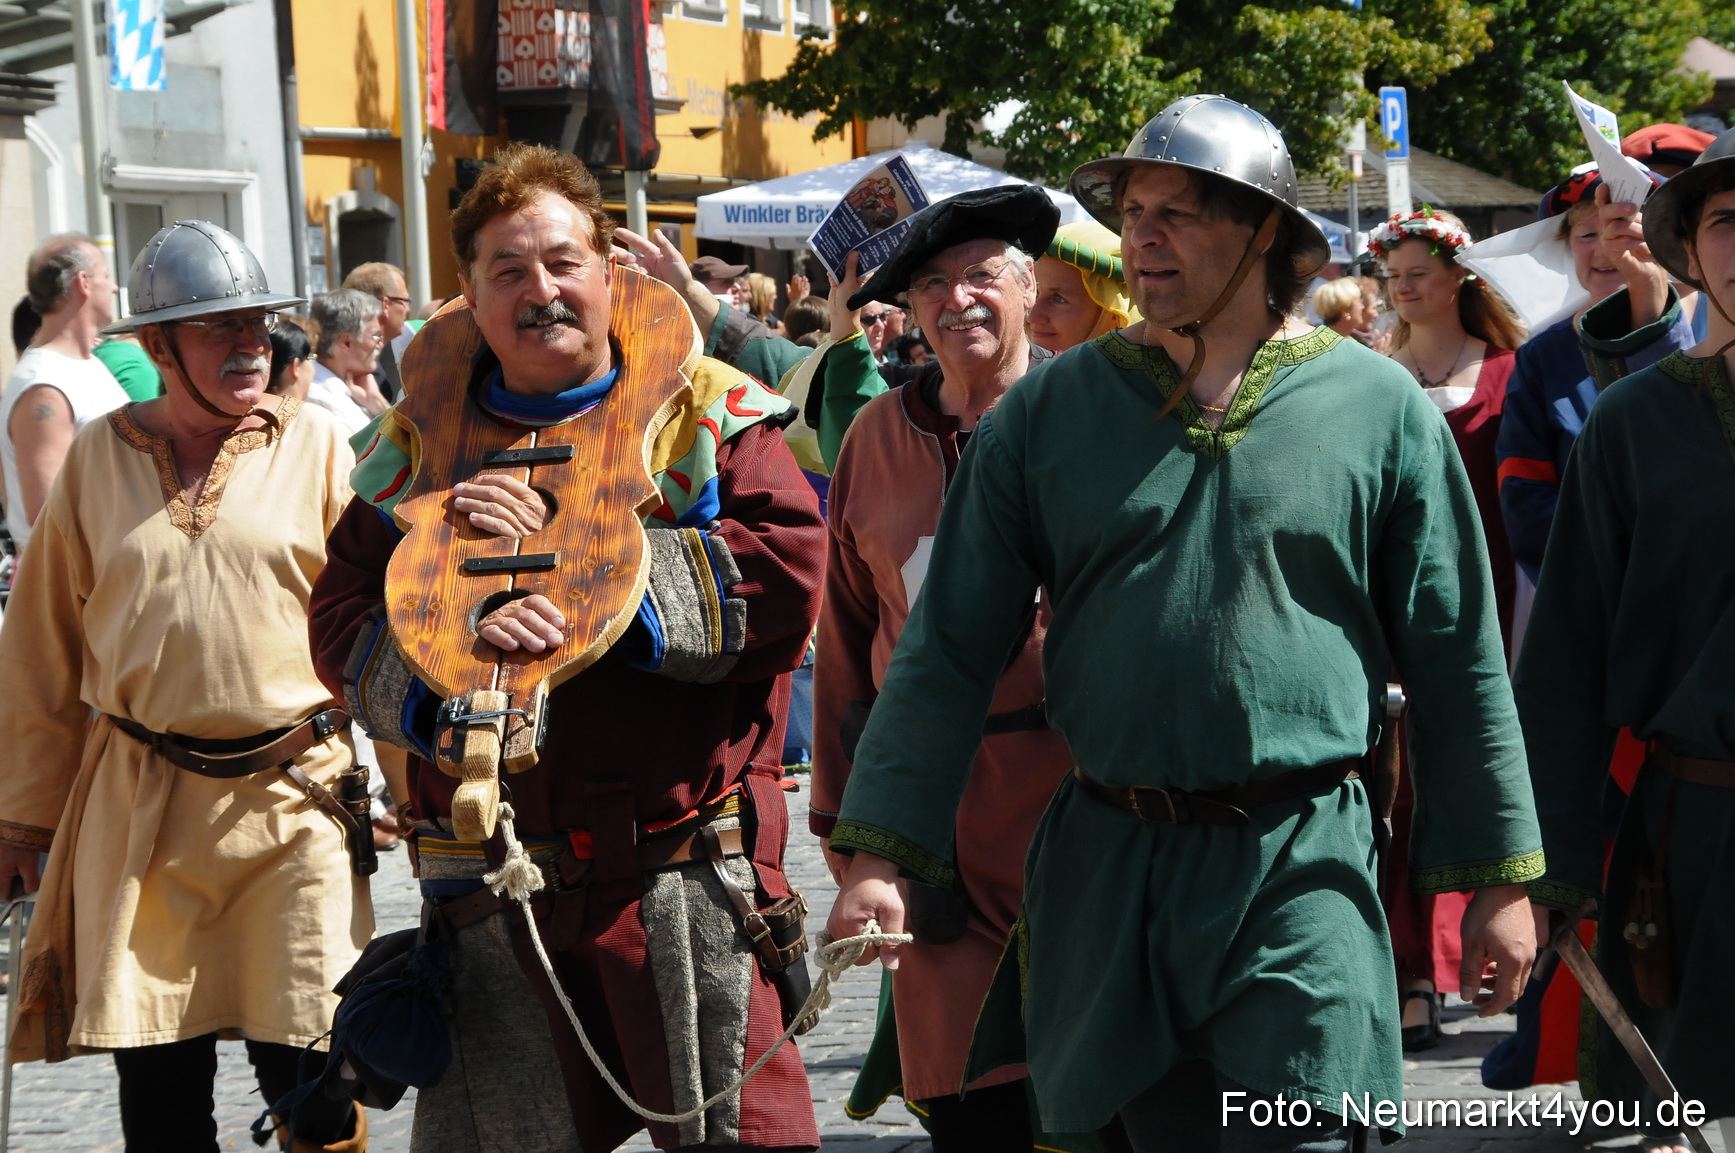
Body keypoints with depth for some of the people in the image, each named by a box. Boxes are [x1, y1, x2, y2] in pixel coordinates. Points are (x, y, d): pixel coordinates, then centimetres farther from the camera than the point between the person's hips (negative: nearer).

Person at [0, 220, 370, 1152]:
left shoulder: (316, 444, 1)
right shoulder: (98, 457, 6)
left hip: (290, 796, -2)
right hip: (136, 803, 2)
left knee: (304, 1067, -4)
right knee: (155, 1075, 7)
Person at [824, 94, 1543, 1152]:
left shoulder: (1380, 408, 0)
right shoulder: (1048, 410, 4)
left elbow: (1458, 658, 4)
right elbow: (949, 645, 3)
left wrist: (1498, 876, 3)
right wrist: (878, 855, -4)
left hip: (1302, 866, -2)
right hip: (1106, 865, 2)